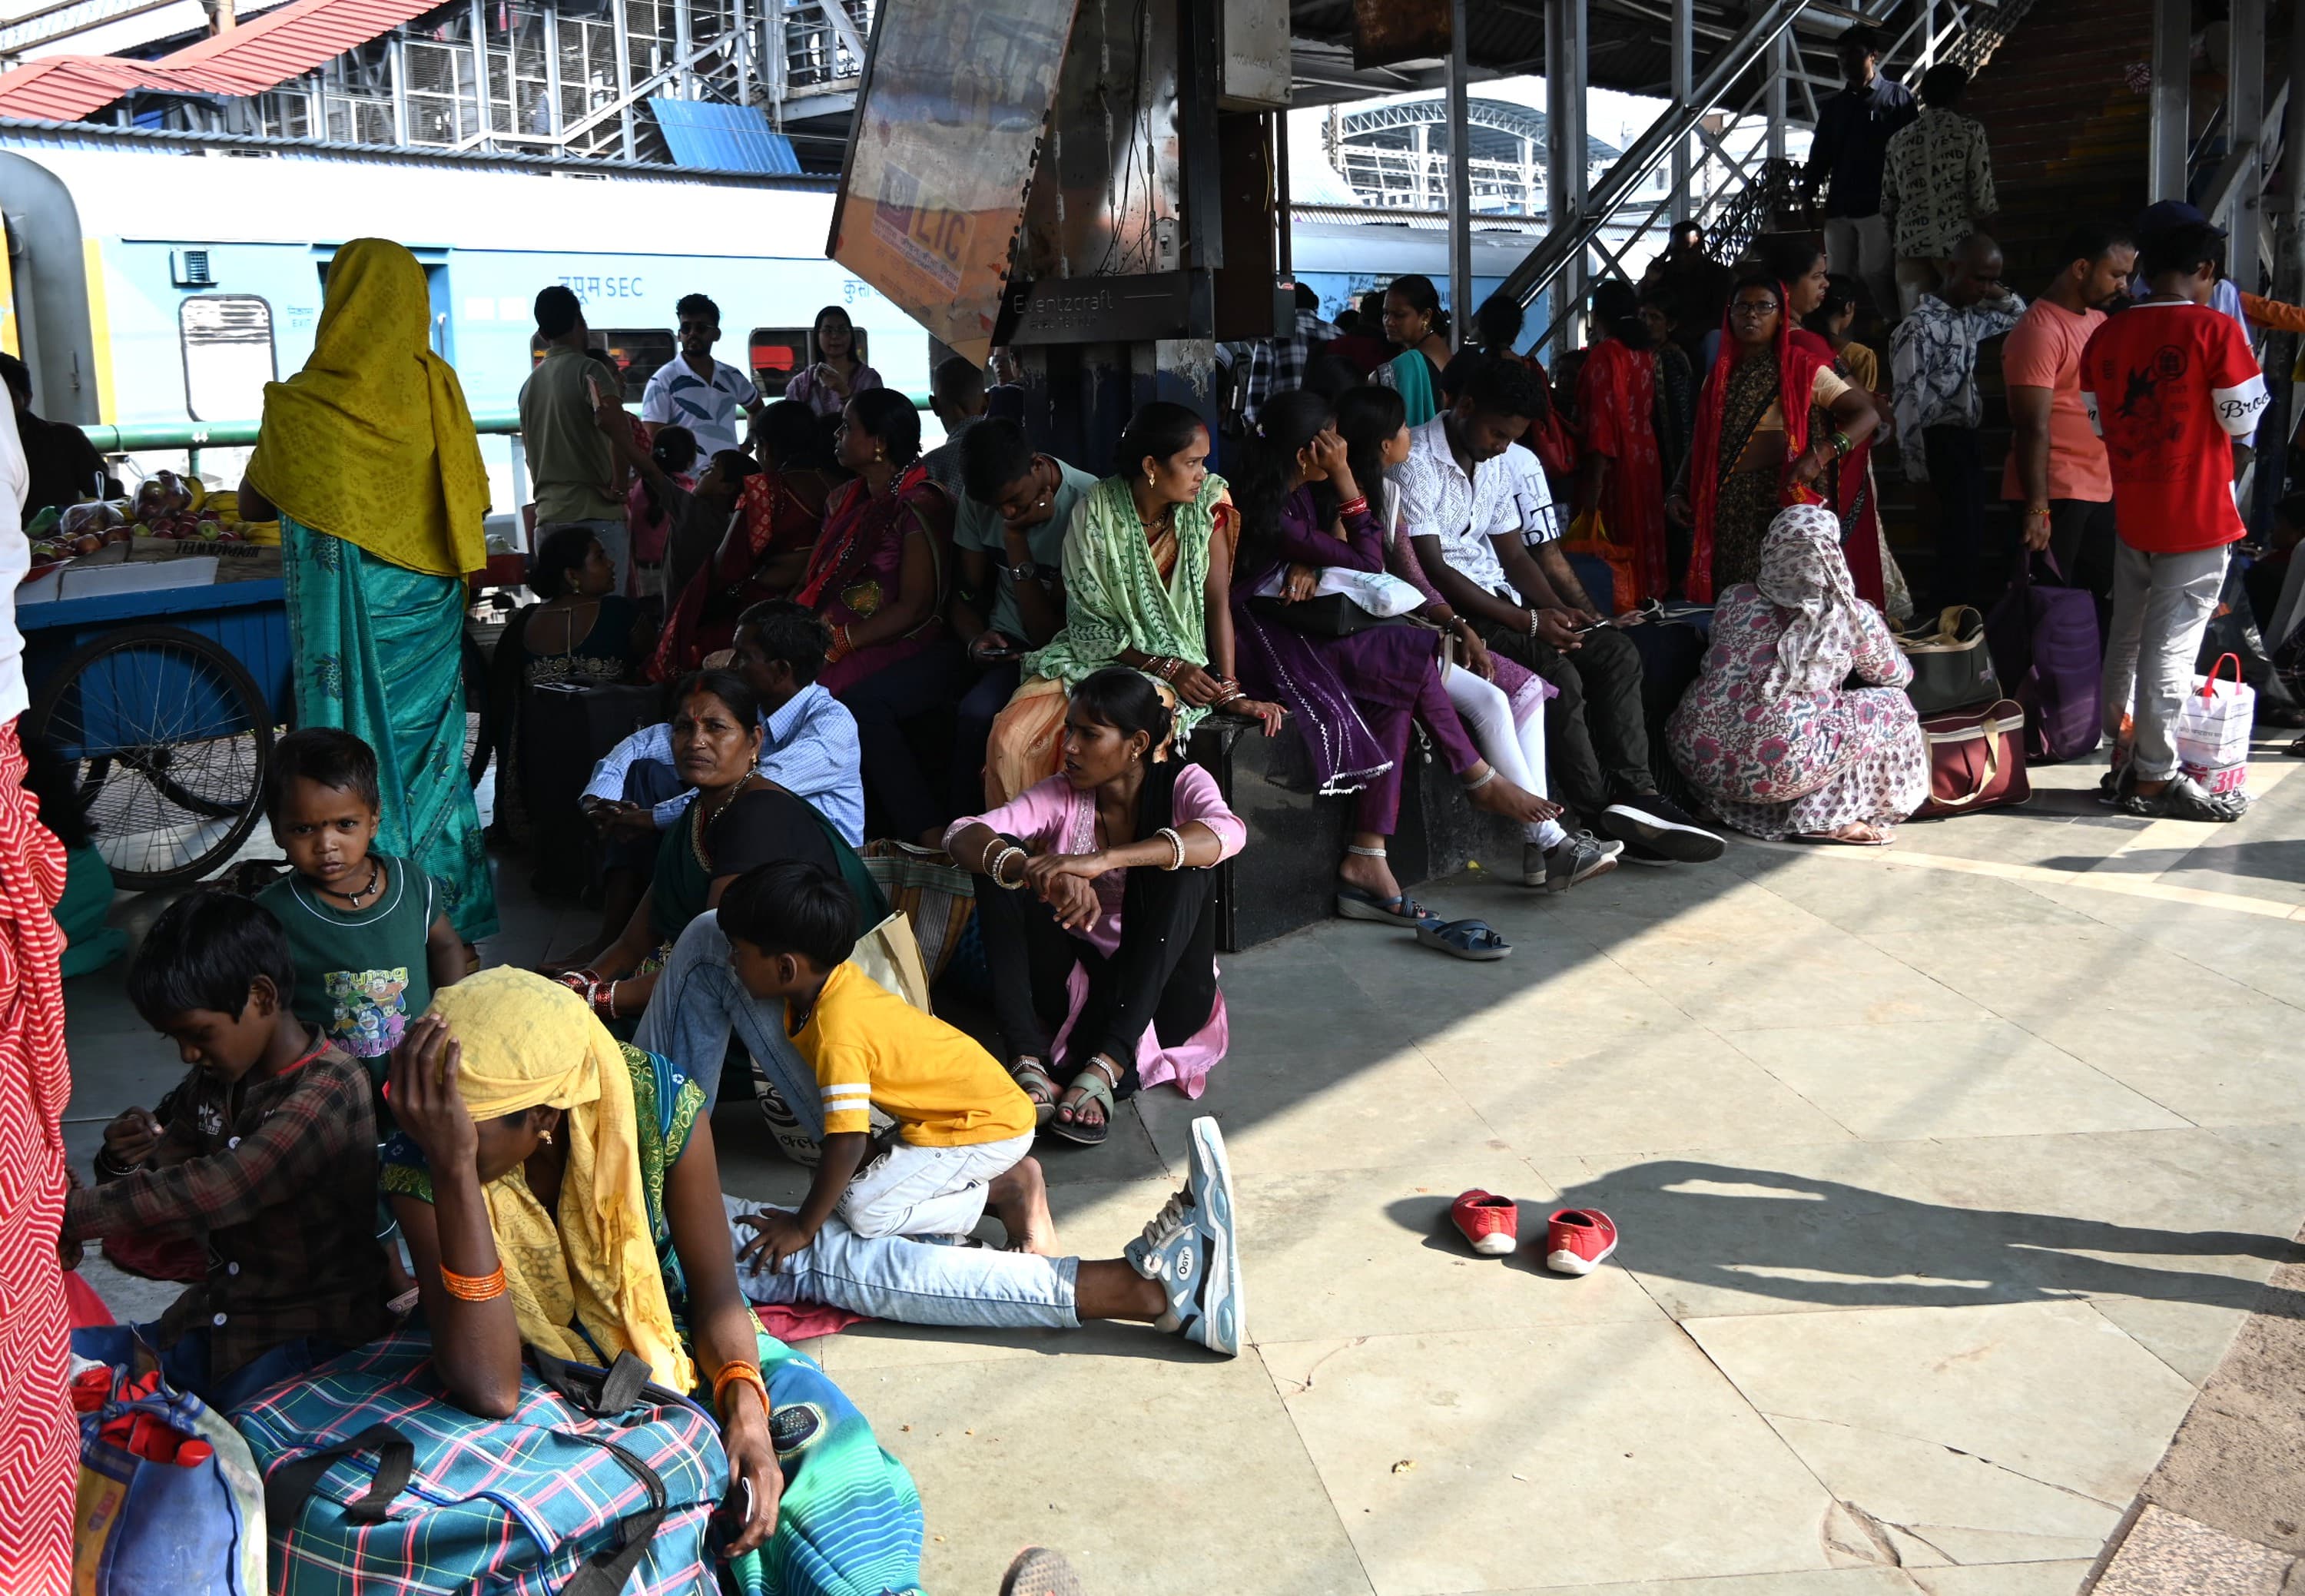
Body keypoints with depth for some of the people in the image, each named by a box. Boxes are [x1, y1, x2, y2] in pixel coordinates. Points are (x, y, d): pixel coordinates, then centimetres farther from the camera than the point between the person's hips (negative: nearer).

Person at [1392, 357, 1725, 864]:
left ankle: (1632, 790, -16)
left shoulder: (1497, 463, 14)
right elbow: (1432, 570, -19)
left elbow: (1514, 556, 16)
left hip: (1498, 596, 9)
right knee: (1559, 674, -26)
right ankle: (1599, 813, -15)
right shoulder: (1415, 461, -14)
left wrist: (1557, 609, -5)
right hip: (1447, 609, -9)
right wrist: (1526, 621, -20)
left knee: (1617, 652, -6)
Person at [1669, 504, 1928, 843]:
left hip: (1698, 760, 5)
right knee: (1892, 704, 13)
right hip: (1781, 768, -4)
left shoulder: (1734, 599, 7)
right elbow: (1898, 676, 19)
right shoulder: (1854, 617, 0)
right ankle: (1828, 821, 4)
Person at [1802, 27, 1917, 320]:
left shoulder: (1897, 96, 6)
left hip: (1879, 206, -5)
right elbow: (1819, 156, 18)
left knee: (1875, 274, -12)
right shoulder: (1832, 107, 19)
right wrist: (1807, 195, 3)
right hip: (1838, 208, 5)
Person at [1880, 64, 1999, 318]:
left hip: (1910, 243, 3)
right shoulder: (1970, 131, 0)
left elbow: (1888, 204, 12)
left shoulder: (1898, 139, 11)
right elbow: (1982, 197, -6)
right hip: (1957, 241, -3)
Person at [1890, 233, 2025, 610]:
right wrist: (1918, 471, -19)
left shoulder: (1969, 317, 11)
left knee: (1972, 544, 12)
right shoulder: (1919, 327, -15)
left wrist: (1997, 293, 9)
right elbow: (1908, 404, -18)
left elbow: (2019, 315, 31)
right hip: (1941, 446, -9)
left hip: (1966, 442, 9)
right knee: (1959, 549, -10)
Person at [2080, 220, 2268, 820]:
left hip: (2131, 510, 6)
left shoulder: (2106, 335, 4)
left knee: (2127, 635, 15)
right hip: (2197, 513, -6)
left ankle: (2125, 759, 22)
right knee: (2171, 642, -3)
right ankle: (2155, 778, 2)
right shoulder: (2215, 329, -12)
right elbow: (2242, 420, -9)